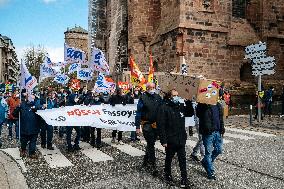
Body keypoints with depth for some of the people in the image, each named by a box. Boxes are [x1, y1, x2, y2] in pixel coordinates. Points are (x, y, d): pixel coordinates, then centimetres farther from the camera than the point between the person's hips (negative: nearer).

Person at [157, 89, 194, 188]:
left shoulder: (181, 106, 4)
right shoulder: (164, 108, -14)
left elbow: (190, 113, 20)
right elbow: (161, 125, -17)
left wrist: (189, 104, 3)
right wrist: (163, 140, -19)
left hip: (181, 139, 5)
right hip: (170, 140, -5)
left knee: (182, 159, 10)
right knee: (169, 159, 15)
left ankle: (184, 179, 22)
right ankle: (168, 176, 35)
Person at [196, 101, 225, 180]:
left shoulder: (218, 105, 10)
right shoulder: (202, 106, -9)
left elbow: (221, 118, 15)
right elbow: (199, 114, -20)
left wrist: (222, 129, 11)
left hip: (217, 131, 6)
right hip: (208, 132, -6)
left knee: (219, 150, 13)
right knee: (208, 152, 3)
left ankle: (205, 162, 36)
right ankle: (211, 173, 17)